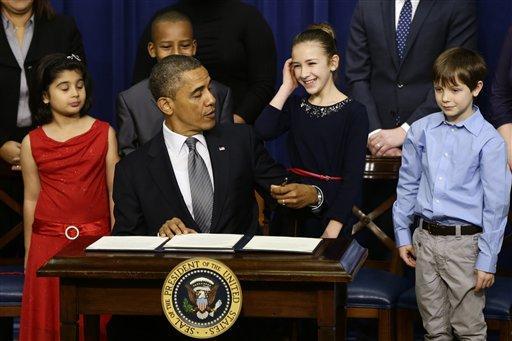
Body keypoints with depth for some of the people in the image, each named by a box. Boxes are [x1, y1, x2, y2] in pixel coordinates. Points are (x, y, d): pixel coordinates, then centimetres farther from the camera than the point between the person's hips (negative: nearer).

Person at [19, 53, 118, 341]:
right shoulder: (32, 143, 3)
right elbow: (32, 199, 8)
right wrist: (28, 253, 10)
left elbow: (114, 191, 4)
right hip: (48, 241, 0)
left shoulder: (104, 133, 3)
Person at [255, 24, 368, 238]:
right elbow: (261, 132, -11)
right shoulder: (294, 106, 9)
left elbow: (353, 178, -11)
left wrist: (333, 228, -19)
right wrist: (287, 88, -3)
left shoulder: (354, 113, -6)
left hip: (331, 210, -4)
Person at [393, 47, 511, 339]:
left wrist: (487, 260, -8)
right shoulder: (421, 131, 2)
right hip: (425, 240, 4)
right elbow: (407, 185, 13)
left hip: (465, 242, -4)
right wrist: (403, 234, 13)